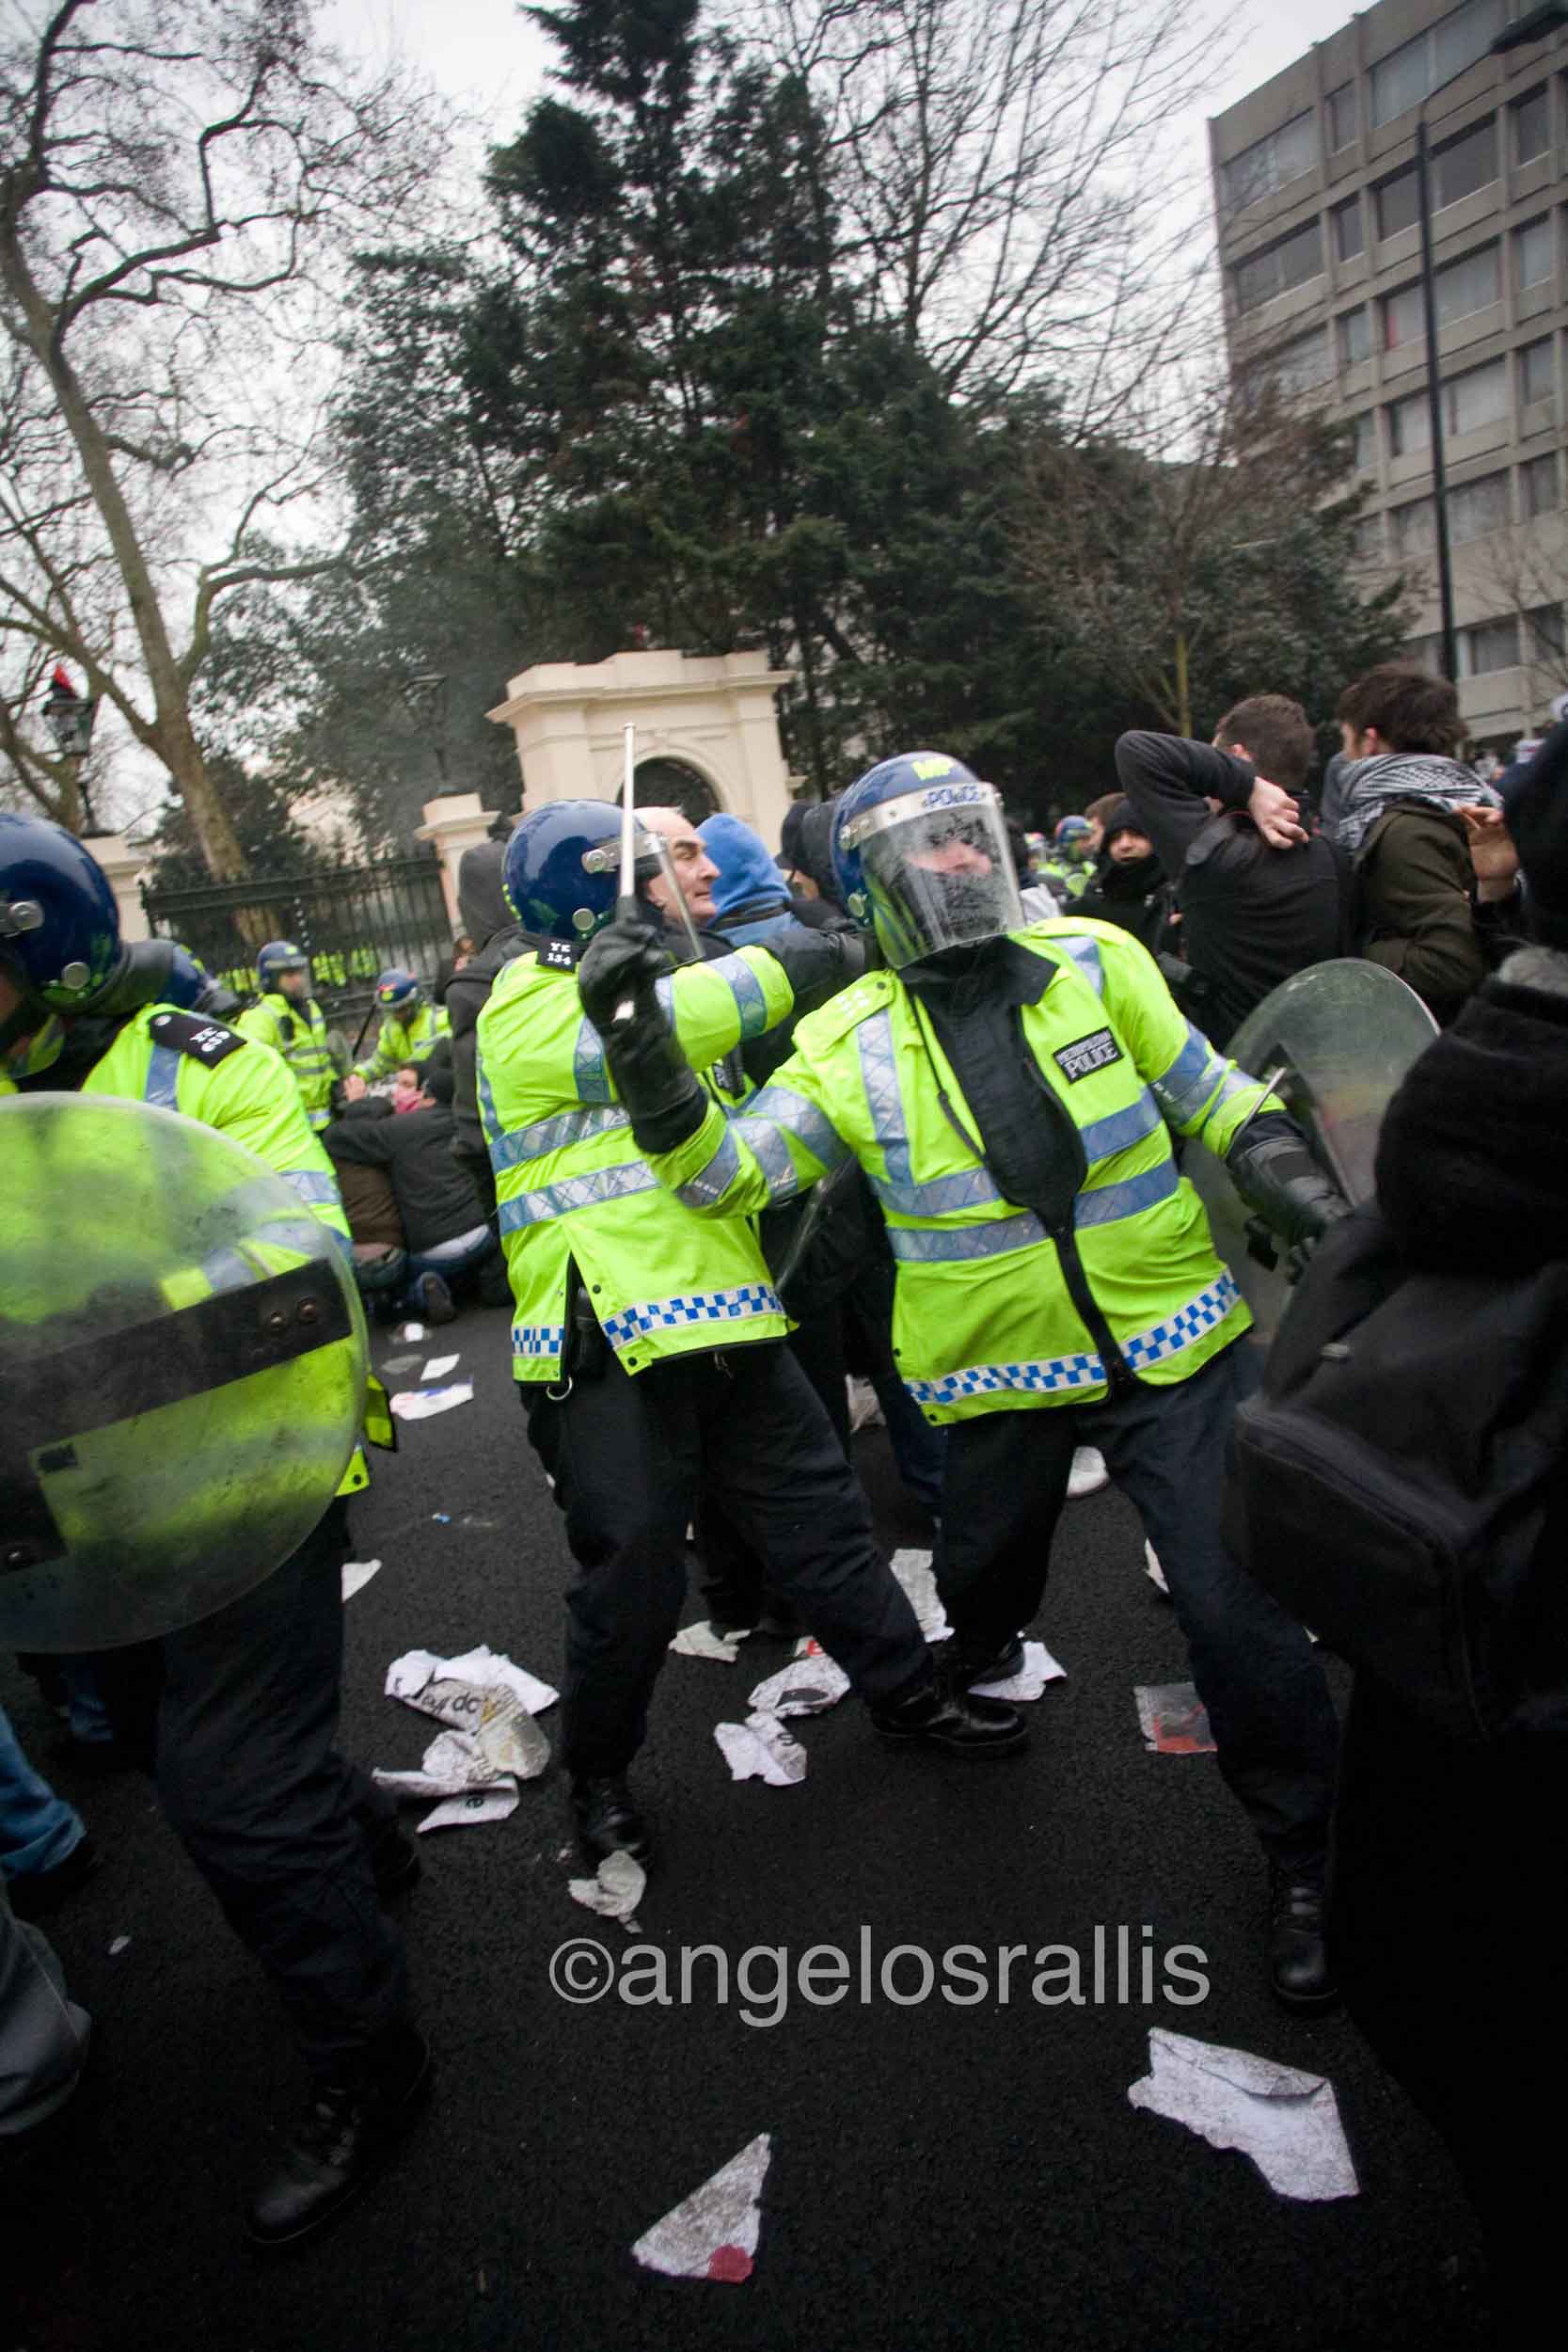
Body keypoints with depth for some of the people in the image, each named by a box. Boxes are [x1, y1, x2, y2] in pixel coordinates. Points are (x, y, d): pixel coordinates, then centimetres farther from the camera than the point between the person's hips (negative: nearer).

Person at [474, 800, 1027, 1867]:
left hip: (725, 1322, 7)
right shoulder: (525, 1013, -7)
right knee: (634, 1570, 3)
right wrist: (790, 967, -22)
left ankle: (909, 1695, 32)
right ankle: (598, 1769, 28)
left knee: (823, 1518, 14)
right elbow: (625, 1039, -27)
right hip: (609, 1347, -7)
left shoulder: (653, 984, 20)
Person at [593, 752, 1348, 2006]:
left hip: (1170, 1342, 0)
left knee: (1236, 1606, -3)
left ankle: (1305, 1845, 23)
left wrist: (1278, 1163, -11)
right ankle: (978, 1669, 61)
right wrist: (647, 1051, -24)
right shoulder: (849, 1043, -8)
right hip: (1001, 1374, 1)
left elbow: (1209, 1093, 7)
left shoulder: (1096, 961, -4)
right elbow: (724, 1173, -11)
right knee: (987, 1577, 22)